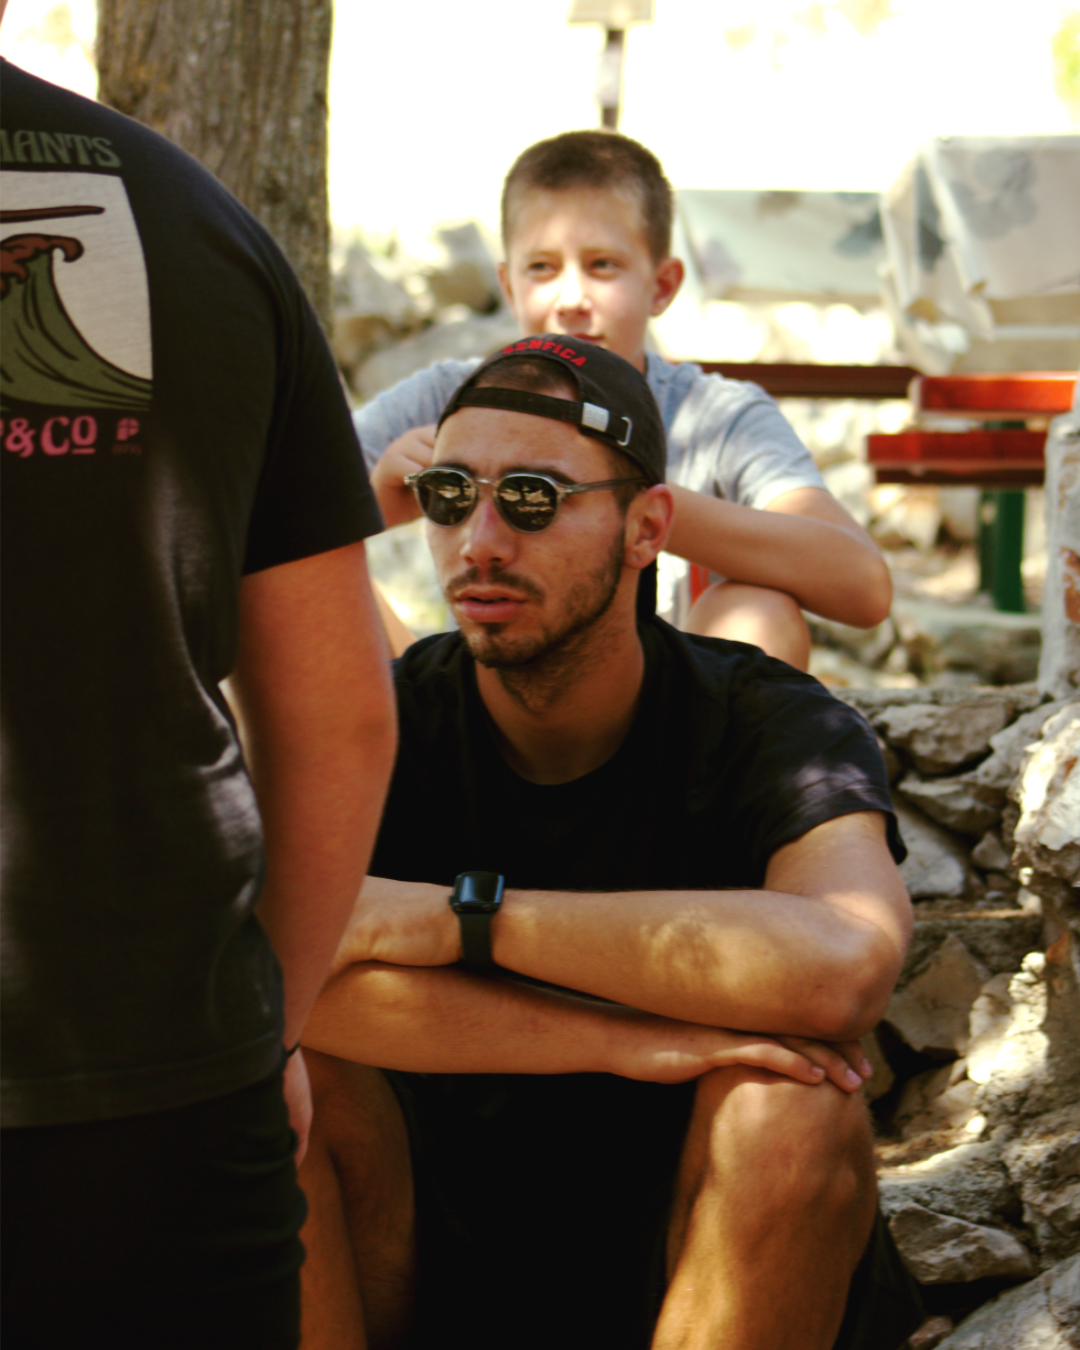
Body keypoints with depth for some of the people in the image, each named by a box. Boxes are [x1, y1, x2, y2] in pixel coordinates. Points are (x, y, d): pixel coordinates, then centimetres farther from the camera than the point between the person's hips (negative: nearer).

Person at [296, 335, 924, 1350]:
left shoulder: (767, 726, -13)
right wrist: (616, 1038, -33)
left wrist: (458, 914, -31)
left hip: (714, 1269, -1)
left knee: (790, 1109, -32)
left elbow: (843, 966, -37)